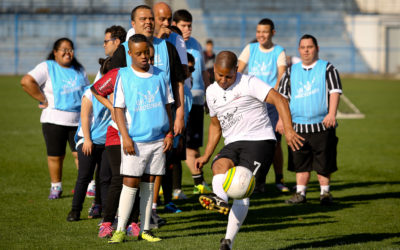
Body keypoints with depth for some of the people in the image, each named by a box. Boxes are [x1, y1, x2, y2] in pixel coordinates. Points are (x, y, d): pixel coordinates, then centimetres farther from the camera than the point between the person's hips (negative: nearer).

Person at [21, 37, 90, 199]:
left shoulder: (79, 70, 13)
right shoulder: (47, 68, -5)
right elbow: (26, 81, -17)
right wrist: (44, 100, -13)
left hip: (78, 120, 3)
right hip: (54, 120, -3)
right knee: (55, 156, 3)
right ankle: (56, 187, 18)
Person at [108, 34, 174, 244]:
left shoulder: (160, 76, 8)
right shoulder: (124, 76, -1)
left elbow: (167, 106, 14)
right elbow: (118, 109, -3)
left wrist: (170, 133, 6)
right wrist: (125, 137, -10)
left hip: (158, 140, 3)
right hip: (135, 141, -3)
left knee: (149, 184, 7)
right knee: (130, 183, -7)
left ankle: (145, 229, 12)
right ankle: (120, 230, -3)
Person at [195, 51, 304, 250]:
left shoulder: (249, 83, -6)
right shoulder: (212, 92, 15)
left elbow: (279, 100, -14)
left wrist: (288, 130, -26)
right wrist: (206, 155, 22)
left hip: (259, 141, -6)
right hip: (233, 144, 6)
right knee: (219, 165, -30)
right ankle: (220, 199, -59)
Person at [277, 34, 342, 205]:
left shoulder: (327, 68, 4)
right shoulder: (291, 71, 14)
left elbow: (335, 91, -4)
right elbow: (283, 96, 15)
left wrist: (331, 113, -17)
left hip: (322, 125, -3)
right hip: (298, 125, 3)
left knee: (324, 162, 0)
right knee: (300, 162, 4)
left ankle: (325, 192, 11)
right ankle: (300, 193, 10)